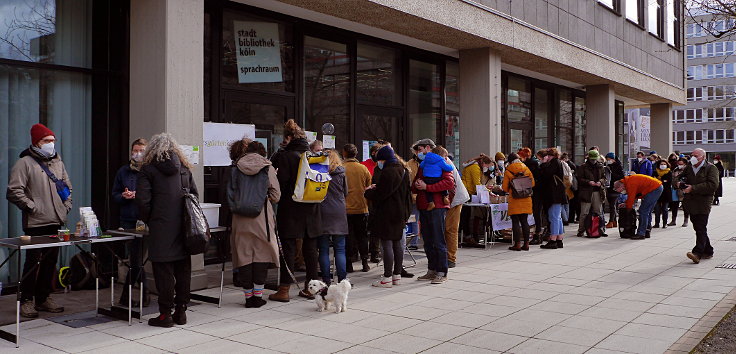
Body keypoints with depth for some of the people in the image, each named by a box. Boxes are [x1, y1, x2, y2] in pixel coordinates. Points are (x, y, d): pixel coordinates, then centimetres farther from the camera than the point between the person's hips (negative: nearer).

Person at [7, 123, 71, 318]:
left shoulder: (58, 162, 16)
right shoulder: (25, 163, -5)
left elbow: (67, 186, 25)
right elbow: (14, 191, -12)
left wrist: (66, 206, 13)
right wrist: (32, 207, -12)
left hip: (56, 222, 6)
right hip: (36, 223, -6)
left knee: (51, 261, 10)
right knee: (33, 261, -3)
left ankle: (44, 298, 21)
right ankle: (26, 301, 8)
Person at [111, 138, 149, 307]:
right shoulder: (123, 171, 9)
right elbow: (115, 195, 13)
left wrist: (138, 195, -17)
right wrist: (124, 196, -8)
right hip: (128, 220, 3)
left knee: (135, 258, 2)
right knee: (137, 258, 5)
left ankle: (125, 297, 15)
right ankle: (144, 294, 18)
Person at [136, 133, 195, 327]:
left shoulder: (148, 169, -1)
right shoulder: (184, 167, 10)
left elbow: (142, 200, -8)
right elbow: (195, 194, 10)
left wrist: (149, 220, 6)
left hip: (161, 229, -4)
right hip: (183, 226, 4)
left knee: (163, 271, 2)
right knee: (183, 270, 10)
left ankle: (165, 314, 6)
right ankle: (181, 311, 17)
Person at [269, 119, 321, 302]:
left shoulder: (284, 156, -11)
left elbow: (281, 182, -14)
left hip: (291, 210, -5)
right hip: (311, 210, 5)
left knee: (288, 248, 1)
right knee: (310, 248, 11)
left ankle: (284, 290, 5)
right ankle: (310, 287, 19)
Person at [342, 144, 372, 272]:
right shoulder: (364, 169, 1)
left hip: (346, 209, -3)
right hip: (362, 208, 3)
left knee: (348, 237, 4)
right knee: (362, 236, 12)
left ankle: (349, 264, 5)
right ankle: (365, 263, 14)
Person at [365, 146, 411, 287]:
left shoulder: (387, 172, -17)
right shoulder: (403, 170, 12)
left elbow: (380, 195, -18)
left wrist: (368, 191, 1)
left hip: (387, 213, -9)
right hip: (400, 212, 9)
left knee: (387, 244, -5)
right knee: (397, 242, 13)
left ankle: (387, 277, -3)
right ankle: (397, 275, 20)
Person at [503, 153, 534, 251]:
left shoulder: (508, 171, -4)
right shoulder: (526, 169, 5)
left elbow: (505, 188, -2)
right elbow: (532, 183, 10)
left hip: (514, 199, -4)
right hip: (526, 199, 4)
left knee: (515, 222, 0)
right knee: (524, 221, 9)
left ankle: (517, 244, -2)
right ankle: (526, 244, 10)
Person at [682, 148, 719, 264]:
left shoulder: (711, 168, -3)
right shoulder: (688, 168, 15)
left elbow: (713, 185, -16)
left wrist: (693, 188, -19)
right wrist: (681, 184, 2)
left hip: (703, 203, -6)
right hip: (691, 203, 7)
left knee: (701, 228, -13)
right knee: (698, 227, 12)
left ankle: (697, 253, -21)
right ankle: (708, 251, 24)